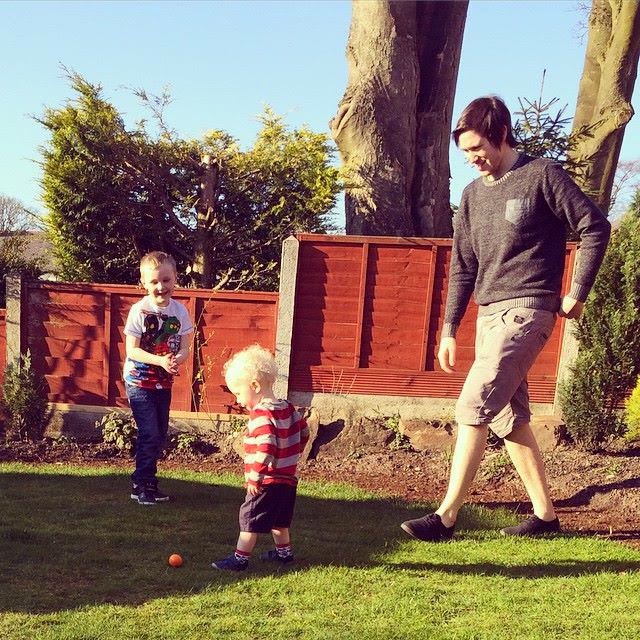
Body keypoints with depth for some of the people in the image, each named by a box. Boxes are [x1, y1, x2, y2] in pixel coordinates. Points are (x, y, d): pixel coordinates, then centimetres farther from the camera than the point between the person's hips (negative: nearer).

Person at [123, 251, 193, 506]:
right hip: (139, 381, -5)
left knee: (160, 434, 12)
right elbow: (132, 350, -14)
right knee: (149, 434, -9)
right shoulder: (139, 310, -13)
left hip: (164, 382, 5)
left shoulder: (180, 310, -1)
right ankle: (141, 485, 5)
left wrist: (176, 359, -22)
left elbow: (184, 348, 1)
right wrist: (160, 360, -27)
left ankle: (148, 482, 27)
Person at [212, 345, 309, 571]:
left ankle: (240, 558, 7)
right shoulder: (287, 408, 7)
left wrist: (255, 476, -25)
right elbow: (303, 433, 16)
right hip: (287, 478, 9)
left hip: (267, 482, -9)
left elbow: (265, 448, -32)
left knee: (250, 518, 0)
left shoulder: (261, 414, -22)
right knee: (279, 519, 23)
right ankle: (284, 553, 34)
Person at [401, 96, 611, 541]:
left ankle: (446, 516, -11)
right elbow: (463, 268, 16)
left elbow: (596, 227, -5)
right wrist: (449, 330, 11)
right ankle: (545, 515, 20)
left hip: (527, 310, -8)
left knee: (474, 407, -16)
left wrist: (577, 294, -7)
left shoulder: (542, 175, -5)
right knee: (508, 416, 9)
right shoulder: (473, 195, 14)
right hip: (489, 313, 8)